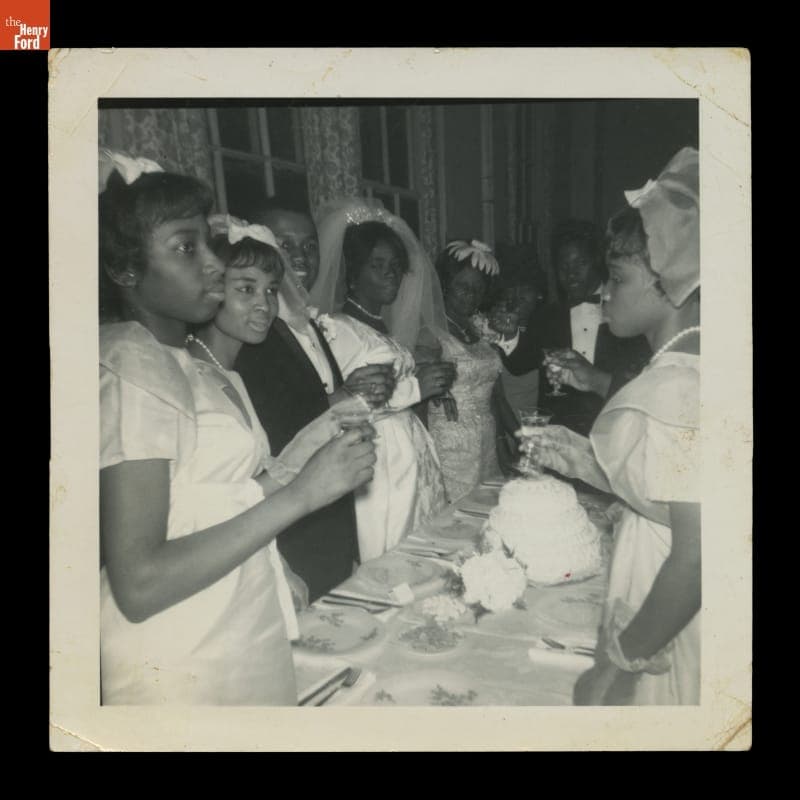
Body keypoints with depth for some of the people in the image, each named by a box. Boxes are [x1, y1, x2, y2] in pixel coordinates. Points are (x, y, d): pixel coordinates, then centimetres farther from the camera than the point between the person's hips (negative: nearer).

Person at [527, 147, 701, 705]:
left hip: (674, 633, -8)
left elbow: (698, 554, -27)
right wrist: (588, 464, 0)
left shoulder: (675, 391, -24)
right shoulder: (687, 368, 3)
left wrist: (624, 660, -17)